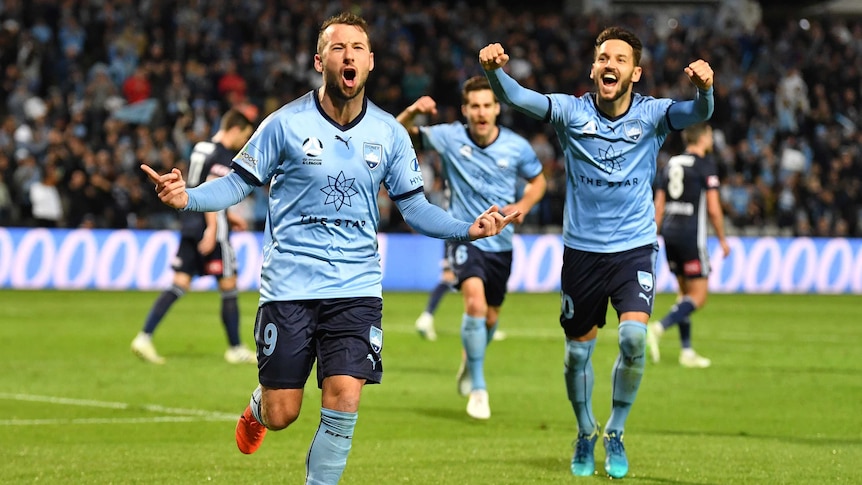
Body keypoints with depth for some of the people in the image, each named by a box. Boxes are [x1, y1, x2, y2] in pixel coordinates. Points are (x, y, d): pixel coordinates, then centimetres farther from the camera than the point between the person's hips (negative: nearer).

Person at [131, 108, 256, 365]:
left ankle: (144, 337, -8)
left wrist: (228, 216, 30)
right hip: (209, 225, -8)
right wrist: (212, 227, -24)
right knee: (229, 285, 3)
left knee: (180, 284, 4)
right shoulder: (224, 155, -10)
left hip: (189, 224, 8)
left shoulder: (200, 148, 17)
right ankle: (236, 349, 11)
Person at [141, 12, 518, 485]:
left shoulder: (389, 133, 2)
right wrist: (188, 197, -22)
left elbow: (414, 206, 8)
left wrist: (468, 229, -8)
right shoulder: (285, 124, -6)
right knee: (280, 413, 2)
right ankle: (257, 406, 41)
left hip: (356, 286, 2)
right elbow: (237, 183, -2)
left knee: (343, 401, -14)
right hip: (289, 282, -2)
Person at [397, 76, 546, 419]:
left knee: (490, 318, 15)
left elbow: (537, 180, 11)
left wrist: (523, 205, -9)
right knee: (475, 303, -25)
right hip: (465, 237, -3)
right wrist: (413, 112, -28)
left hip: (500, 243, 3)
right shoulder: (449, 138, -10)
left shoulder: (517, 147, -6)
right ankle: (477, 389, -15)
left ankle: (470, 362, 49)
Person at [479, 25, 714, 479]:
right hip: (582, 250, 1)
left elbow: (698, 113, -23)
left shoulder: (651, 114, -6)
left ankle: (615, 433, 3)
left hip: (634, 248, -1)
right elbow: (518, 97, -19)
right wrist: (495, 70, -41)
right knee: (577, 351, 9)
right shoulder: (572, 111, -5)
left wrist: (703, 87, -47)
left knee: (634, 336, -19)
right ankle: (585, 435, 35)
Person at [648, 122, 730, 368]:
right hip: (692, 235, -7)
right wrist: (722, 240, 0)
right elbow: (713, 209, -10)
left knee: (686, 293, 16)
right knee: (698, 297, -3)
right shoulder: (706, 165, -7)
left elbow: (658, 207, 12)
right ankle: (658, 328, -22)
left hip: (669, 233, 7)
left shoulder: (671, 164, 13)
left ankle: (686, 351, 13)